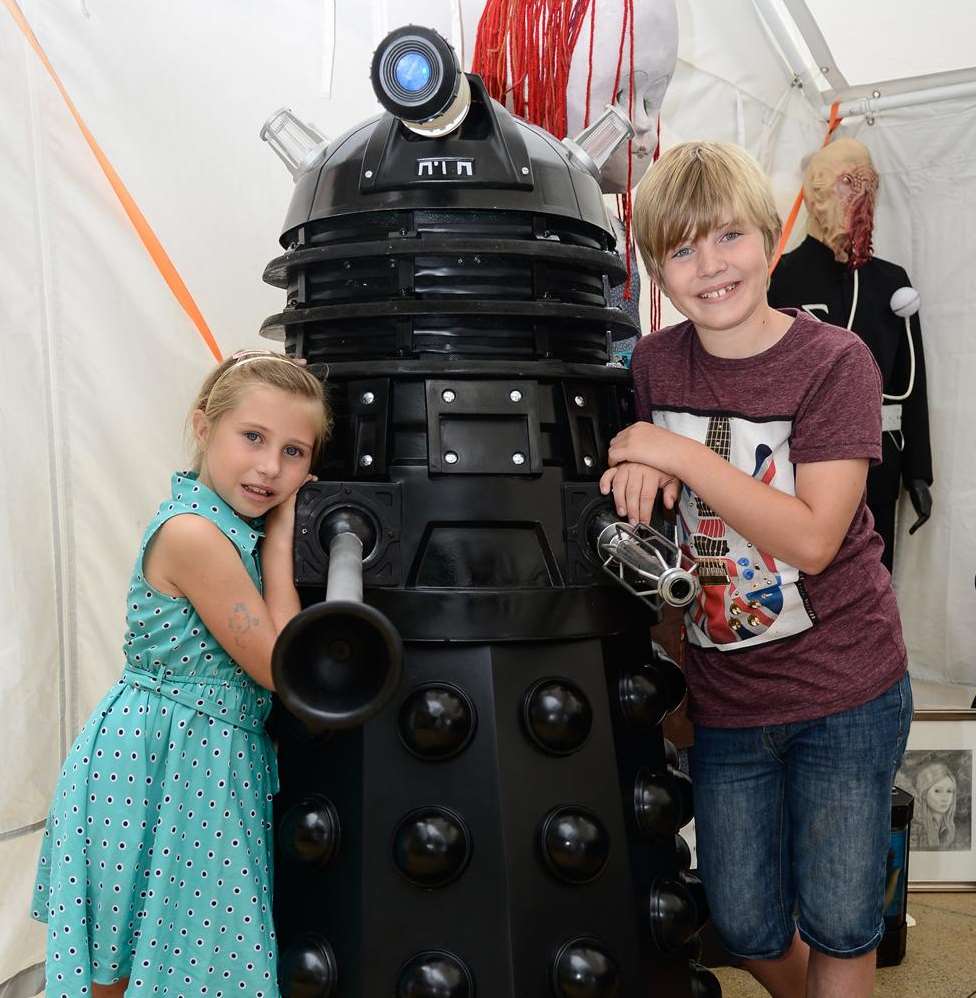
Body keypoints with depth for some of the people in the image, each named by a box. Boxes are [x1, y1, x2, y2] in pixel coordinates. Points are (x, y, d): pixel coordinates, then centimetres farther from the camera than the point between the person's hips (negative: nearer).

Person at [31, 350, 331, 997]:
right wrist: (279, 541, -13)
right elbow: (282, 669, -18)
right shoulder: (193, 534, -23)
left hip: (214, 764, 9)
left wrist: (275, 536, 4)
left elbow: (273, 658, 9)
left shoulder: (232, 526, 5)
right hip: (165, 766, -9)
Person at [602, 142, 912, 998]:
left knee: (838, 925, 9)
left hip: (847, 692, -4)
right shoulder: (655, 364, 0)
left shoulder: (835, 361, -14)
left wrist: (684, 457, -24)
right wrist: (641, 471, -10)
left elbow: (812, 539, -22)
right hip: (725, 696, 4)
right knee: (747, 929, 16)